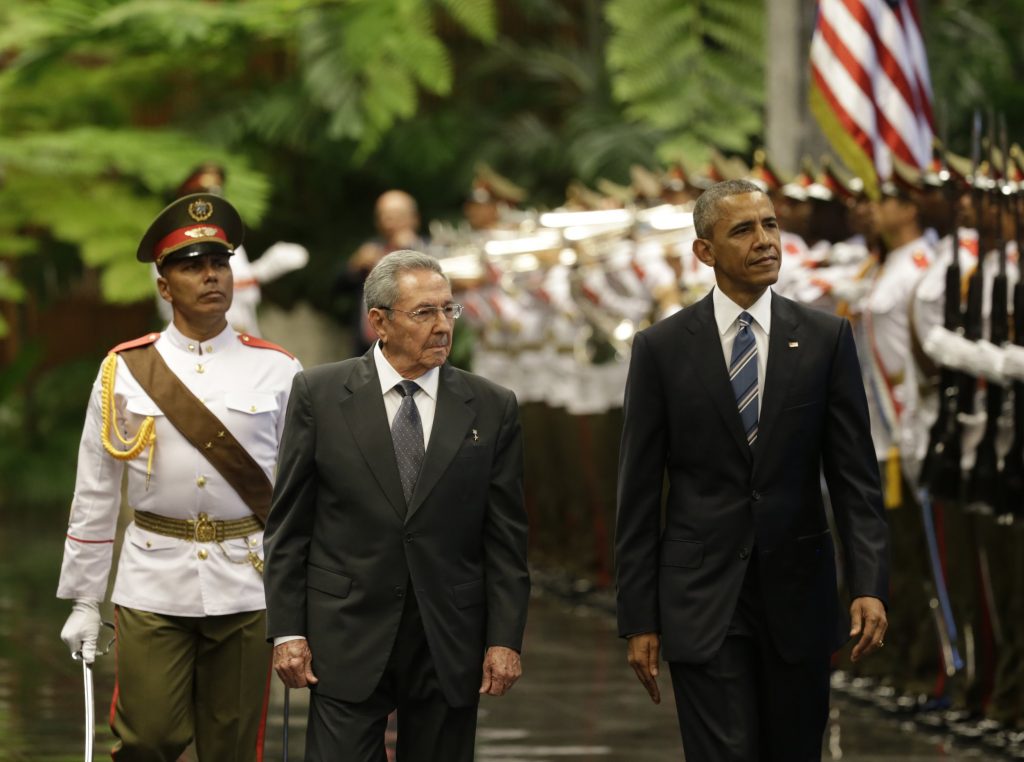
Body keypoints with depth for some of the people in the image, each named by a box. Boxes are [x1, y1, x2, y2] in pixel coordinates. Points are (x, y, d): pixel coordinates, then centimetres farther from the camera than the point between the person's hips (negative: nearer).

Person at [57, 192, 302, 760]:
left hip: (247, 583, 0)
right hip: (153, 585, 0)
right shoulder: (124, 371, 3)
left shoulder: (278, 371, 3)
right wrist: (83, 602, 4)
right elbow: (94, 495, 6)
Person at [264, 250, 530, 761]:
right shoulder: (319, 394, 1)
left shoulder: (490, 408, 4)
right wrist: (287, 630, -3)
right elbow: (288, 524, 2)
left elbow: (506, 538, 4)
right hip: (347, 638, -1)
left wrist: (505, 639, -2)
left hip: (448, 643, 2)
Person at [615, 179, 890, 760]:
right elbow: (639, 494, 2)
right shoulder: (662, 348, 0)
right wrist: (638, 619, -2)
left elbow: (855, 474, 1)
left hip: (798, 596, 2)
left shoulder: (827, 338, 3)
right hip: (702, 598, -1)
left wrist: (869, 585, -12)